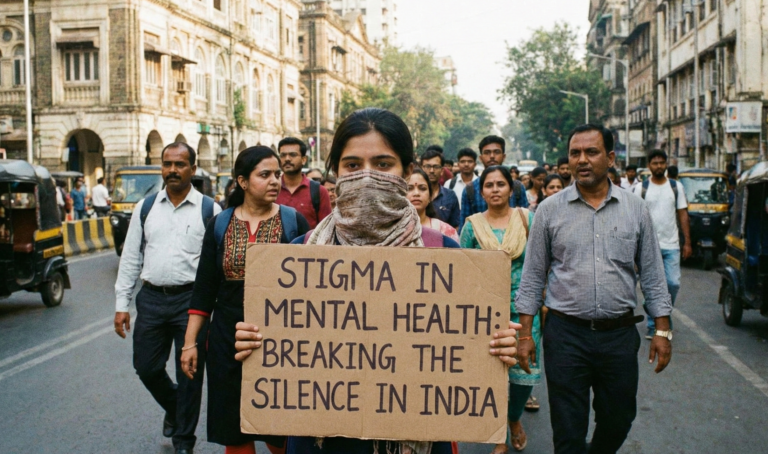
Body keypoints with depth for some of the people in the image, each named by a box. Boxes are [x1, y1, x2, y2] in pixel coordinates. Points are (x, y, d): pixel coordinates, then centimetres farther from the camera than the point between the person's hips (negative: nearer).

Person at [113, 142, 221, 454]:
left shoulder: (209, 210, -3)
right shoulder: (145, 208, 7)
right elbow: (130, 258, 9)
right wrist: (121, 304, 5)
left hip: (191, 299, -3)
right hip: (151, 299, 3)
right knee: (146, 367, 10)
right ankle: (174, 408, 42)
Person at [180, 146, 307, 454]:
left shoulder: (293, 222, -2)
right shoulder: (220, 225, 3)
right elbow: (204, 288, 6)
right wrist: (190, 342, 3)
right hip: (228, 340, 2)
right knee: (233, 428, 10)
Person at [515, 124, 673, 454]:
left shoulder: (635, 209, 3)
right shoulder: (550, 210, -1)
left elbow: (652, 274, 7)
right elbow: (533, 276, 2)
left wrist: (662, 330, 2)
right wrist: (525, 333, -2)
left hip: (620, 334, 2)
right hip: (566, 334, -1)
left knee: (618, 422, 16)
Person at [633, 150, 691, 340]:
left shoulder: (676, 187, 8)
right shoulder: (641, 188, 2)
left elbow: (683, 215, 8)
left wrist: (687, 242, 2)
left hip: (672, 245, 2)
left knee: (673, 283, -3)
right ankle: (653, 325, 11)